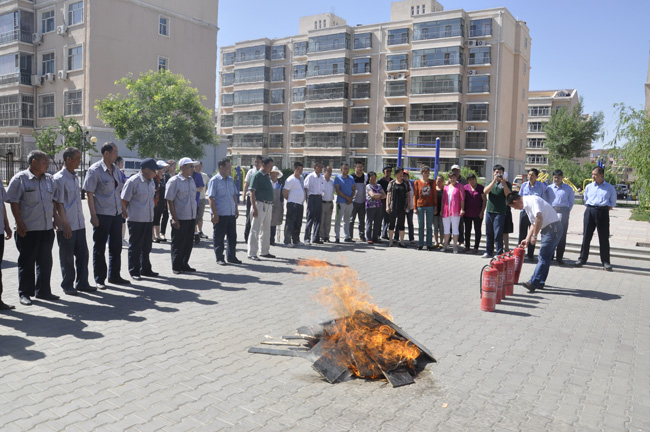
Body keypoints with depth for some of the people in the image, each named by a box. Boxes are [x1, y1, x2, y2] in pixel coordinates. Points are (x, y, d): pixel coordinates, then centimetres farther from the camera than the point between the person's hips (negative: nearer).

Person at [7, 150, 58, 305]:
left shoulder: (49, 179, 11)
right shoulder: (20, 179, -7)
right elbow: (14, 202, -9)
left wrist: (55, 218, 13)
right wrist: (19, 223, -14)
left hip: (47, 228, 6)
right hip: (28, 229, -6)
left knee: (45, 261, 11)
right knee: (27, 262, 4)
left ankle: (43, 291, 22)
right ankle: (25, 293, 14)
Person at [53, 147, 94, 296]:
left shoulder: (75, 178, 13)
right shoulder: (59, 178, -11)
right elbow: (58, 203, -13)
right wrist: (65, 224, -16)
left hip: (79, 224, 7)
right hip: (66, 226, -7)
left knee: (82, 254, 9)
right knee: (67, 257, 4)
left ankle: (82, 283, 19)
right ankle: (67, 285, 15)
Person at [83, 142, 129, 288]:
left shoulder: (116, 169, 10)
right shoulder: (95, 170, -10)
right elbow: (89, 194, -12)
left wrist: (122, 209, 15)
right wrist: (93, 215, -16)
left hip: (116, 213, 7)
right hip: (102, 214, -7)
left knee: (116, 246, 14)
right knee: (99, 248, 4)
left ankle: (114, 276, 27)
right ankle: (99, 279, 14)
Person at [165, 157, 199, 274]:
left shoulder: (191, 180, 12)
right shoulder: (174, 181, -11)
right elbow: (170, 201, -12)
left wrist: (195, 216, 15)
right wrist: (174, 218, -16)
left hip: (191, 218, 7)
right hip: (180, 219, -7)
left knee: (188, 243, 12)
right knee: (178, 244, 3)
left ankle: (184, 264, 25)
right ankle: (176, 267, 14)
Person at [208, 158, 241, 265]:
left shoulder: (231, 180, 12)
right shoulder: (214, 181, -9)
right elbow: (211, 198, -12)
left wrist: (236, 209, 16)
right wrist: (215, 214, -16)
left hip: (231, 214, 7)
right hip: (220, 215, -7)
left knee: (232, 236, 11)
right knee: (218, 237, 4)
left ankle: (231, 257, 24)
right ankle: (219, 258, 15)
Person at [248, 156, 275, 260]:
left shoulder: (268, 176, 16)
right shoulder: (257, 175, -9)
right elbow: (252, 192, -15)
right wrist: (254, 207, -22)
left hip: (268, 206, 9)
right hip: (260, 204, -9)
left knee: (266, 229, 15)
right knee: (255, 230, -5)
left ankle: (264, 251, 25)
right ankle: (252, 253, -1)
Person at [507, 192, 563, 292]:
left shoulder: (531, 200, -16)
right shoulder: (527, 205, 17)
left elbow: (539, 217, -28)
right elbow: (534, 223, 26)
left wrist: (534, 236, -20)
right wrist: (527, 239, 24)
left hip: (553, 228, -10)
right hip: (548, 229, 10)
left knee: (543, 257, -10)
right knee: (545, 257, 13)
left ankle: (533, 283, -10)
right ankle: (539, 283, 18)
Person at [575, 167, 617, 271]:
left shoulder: (610, 188, 5)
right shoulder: (588, 187, 12)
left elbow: (613, 203, 12)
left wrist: (606, 208, -1)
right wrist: (590, 208, 7)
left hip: (603, 212, -2)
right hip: (589, 211, 2)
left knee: (604, 238, -1)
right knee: (586, 236, 3)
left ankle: (606, 262, 5)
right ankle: (582, 258, 12)